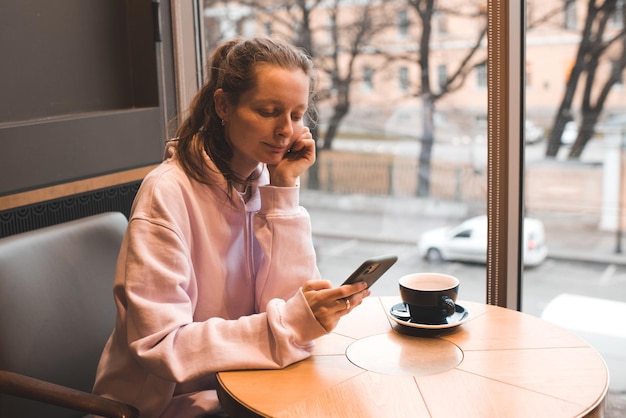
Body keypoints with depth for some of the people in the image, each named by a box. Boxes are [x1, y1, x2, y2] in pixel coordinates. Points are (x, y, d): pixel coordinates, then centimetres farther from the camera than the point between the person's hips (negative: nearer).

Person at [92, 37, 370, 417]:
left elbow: (287, 302, -8)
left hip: (238, 386, 6)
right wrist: (290, 324, -31)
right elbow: (161, 347, -22)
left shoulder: (268, 181, -1)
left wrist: (285, 191, -14)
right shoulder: (168, 193, -18)